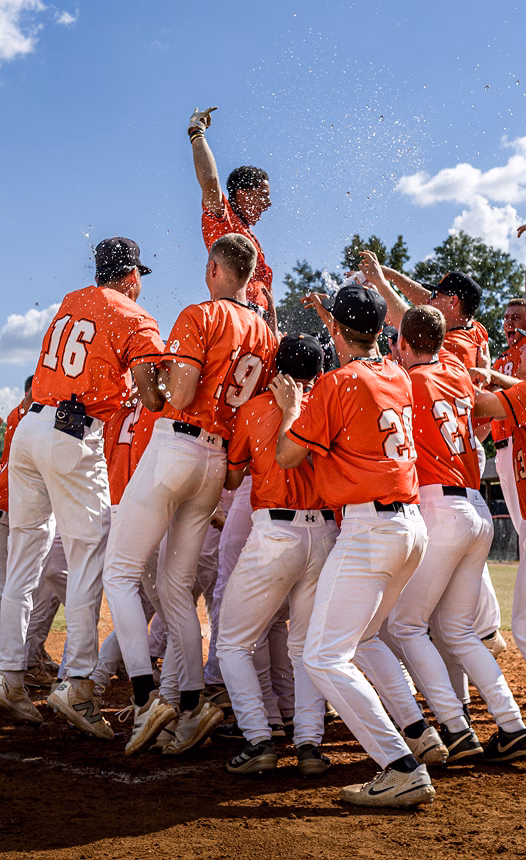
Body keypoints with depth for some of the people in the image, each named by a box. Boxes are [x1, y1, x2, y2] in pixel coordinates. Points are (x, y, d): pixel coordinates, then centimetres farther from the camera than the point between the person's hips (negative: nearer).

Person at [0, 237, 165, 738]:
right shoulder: (136, 321, -1)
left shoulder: (70, 303, 18)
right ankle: (77, 686, -8)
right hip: (75, 439, -7)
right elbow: (154, 399, -13)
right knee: (89, 557, -3)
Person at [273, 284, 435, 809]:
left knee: (324, 658, -9)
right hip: (413, 524, 9)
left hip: (368, 528, -9)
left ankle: (403, 769, -16)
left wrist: (290, 408, 13)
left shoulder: (336, 383, -10)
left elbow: (287, 457, -4)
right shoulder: (399, 379, 12)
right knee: (363, 636, 26)